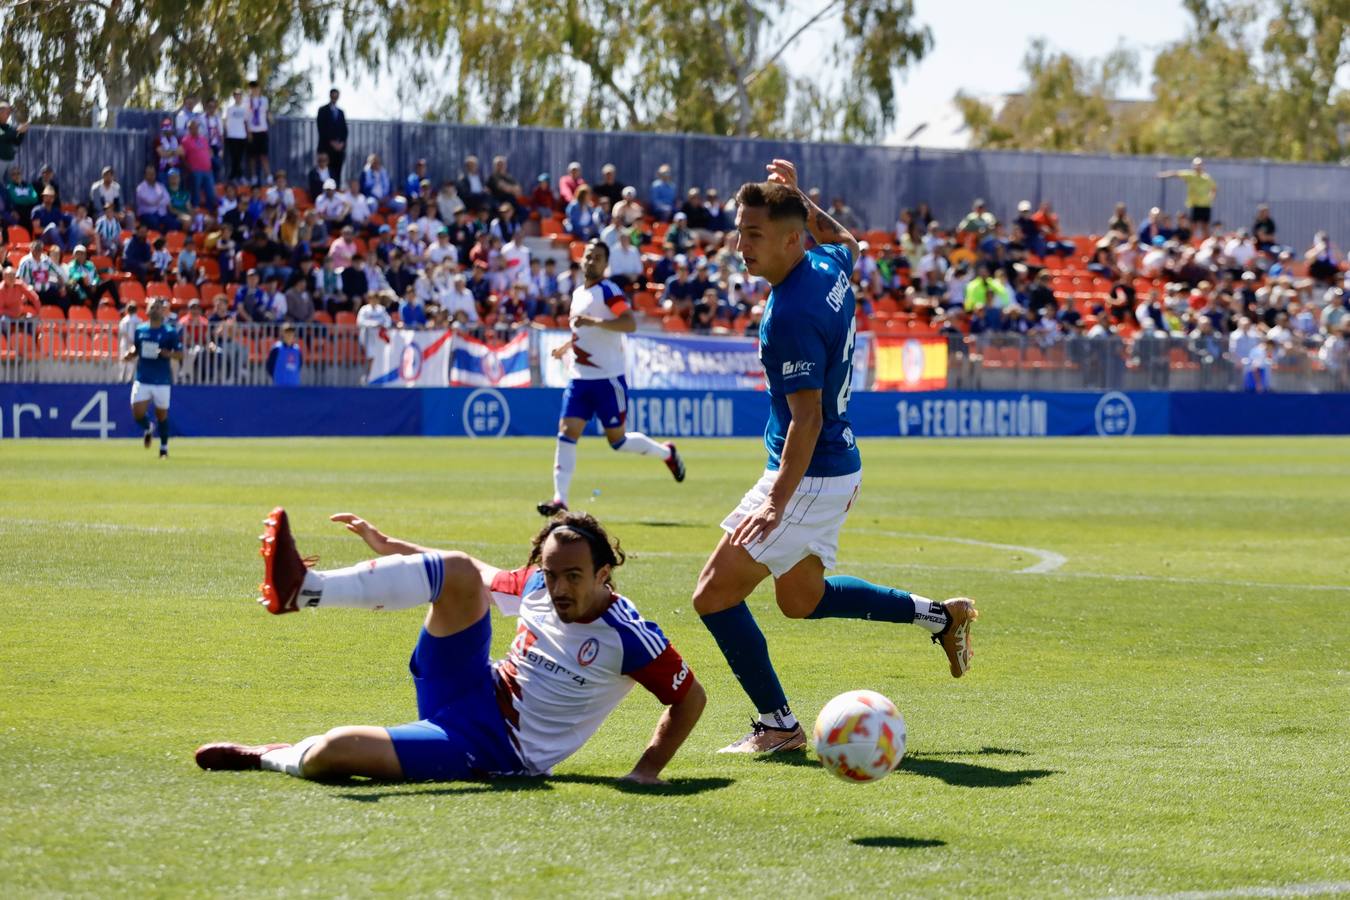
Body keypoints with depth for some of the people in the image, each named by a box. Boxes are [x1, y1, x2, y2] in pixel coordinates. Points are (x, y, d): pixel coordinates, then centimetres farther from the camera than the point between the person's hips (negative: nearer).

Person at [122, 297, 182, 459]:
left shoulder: (170, 332, -3)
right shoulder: (140, 330, 7)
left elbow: (180, 354, -4)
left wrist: (167, 353, -23)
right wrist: (129, 356, -3)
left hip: (162, 380, -2)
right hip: (142, 379, 2)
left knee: (162, 414, 5)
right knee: (137, 412, -9)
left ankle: (164, 448, 20)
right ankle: (147, 429, 26)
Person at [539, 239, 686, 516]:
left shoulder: (608, 290, -10)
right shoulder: (578, 293, 15)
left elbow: (630, 324, -25)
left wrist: (592, 322, -31)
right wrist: (568, 346, 22)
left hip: (607, 379, -7)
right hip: (579, 378, 7)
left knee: (617, 439, 1)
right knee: (567, 433, -7)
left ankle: (666, 453, 27)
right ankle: (559, 500, -9)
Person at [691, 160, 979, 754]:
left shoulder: (790, 316, -25)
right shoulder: (829, 269, 1)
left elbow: (807, 418, -28)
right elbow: (844, 241, 28)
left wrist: (777, 501, -34)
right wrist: (798, 197, 26)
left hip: (810, 477, -10)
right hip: (841, 466, 10)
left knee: (715, 595, -6)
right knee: (802, 600, 26)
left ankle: (778, 725, 1)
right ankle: (939, 615, 30)